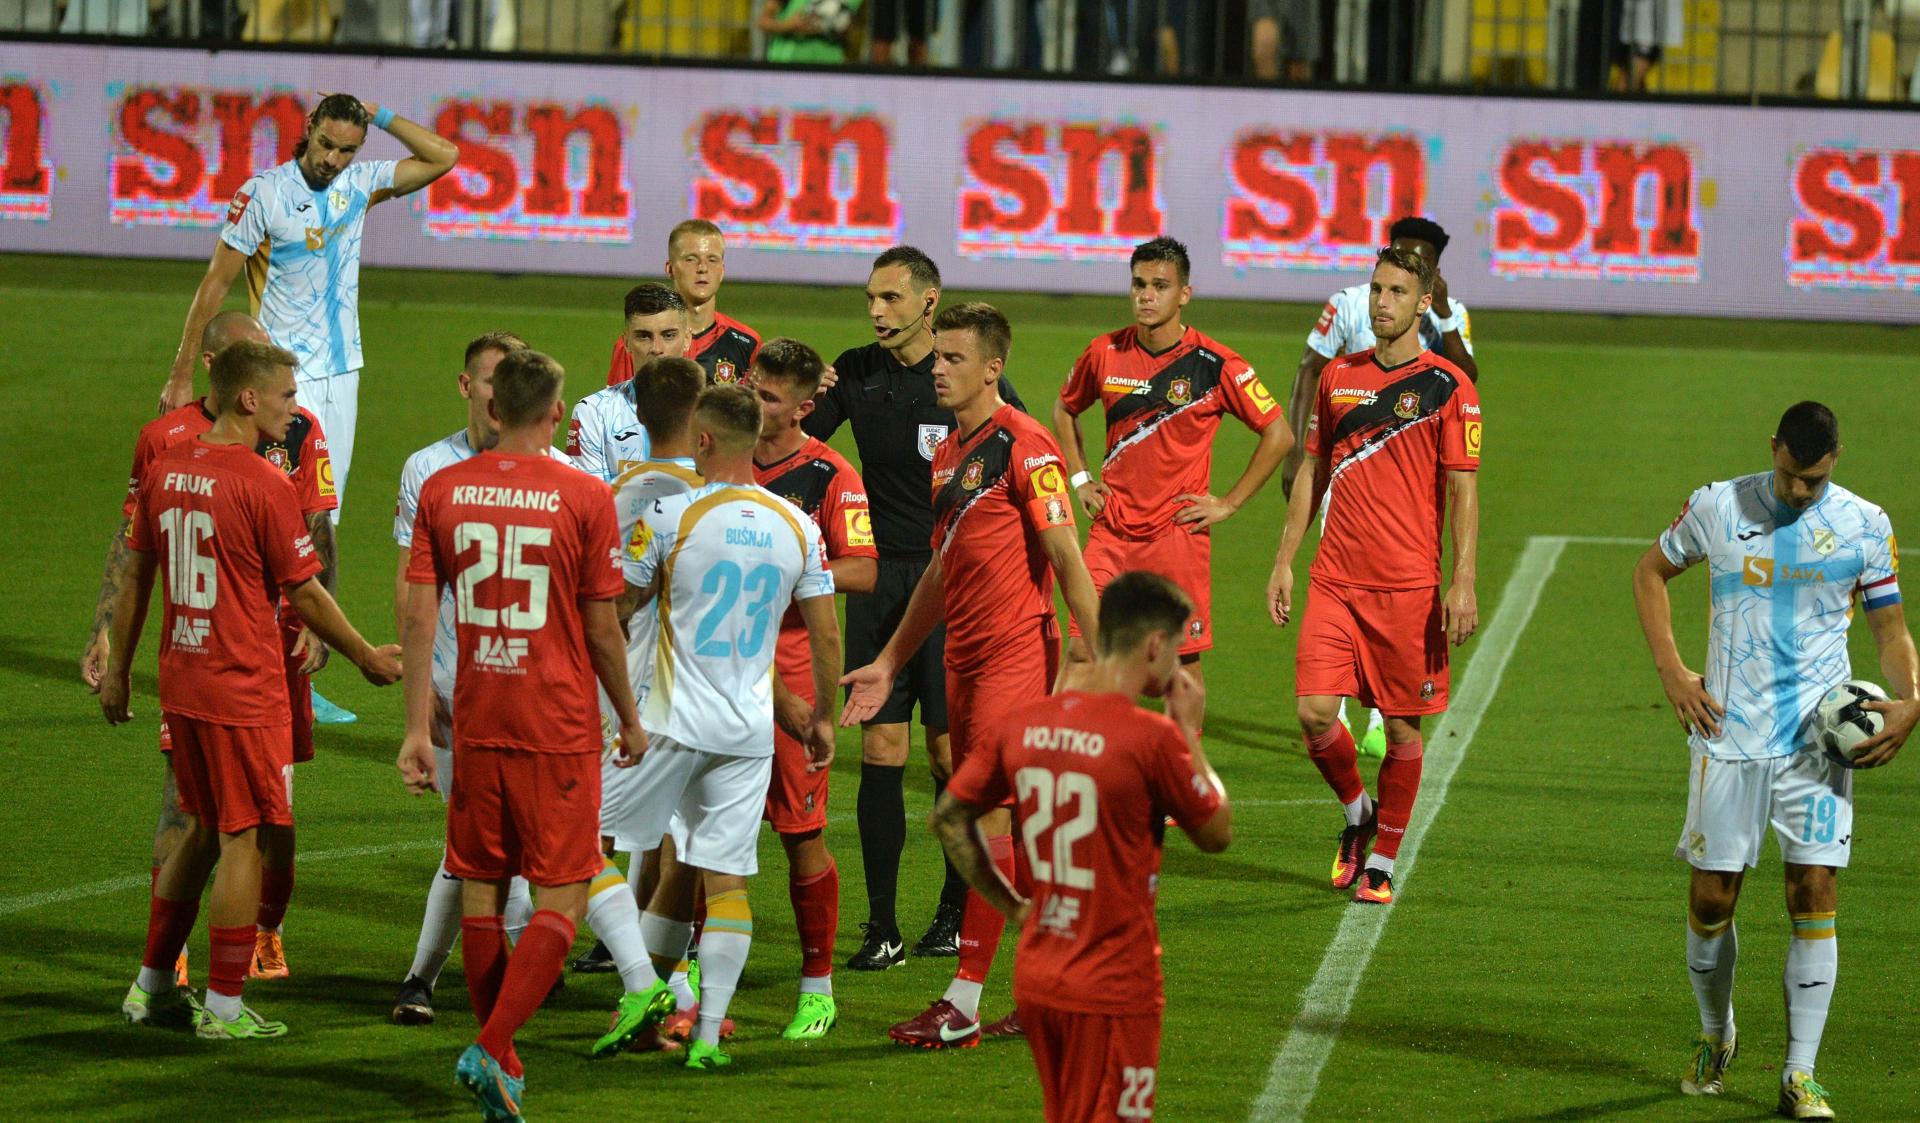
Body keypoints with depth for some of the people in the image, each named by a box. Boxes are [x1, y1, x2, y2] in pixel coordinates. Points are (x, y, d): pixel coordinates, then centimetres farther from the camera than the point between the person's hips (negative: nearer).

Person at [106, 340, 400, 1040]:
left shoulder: (166, 470, 5)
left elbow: (136, 574, 12)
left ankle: (153, 986, 24)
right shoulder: (263, 484, -16)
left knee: (203, 830, 19)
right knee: (244, 838, 2)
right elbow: (304, 594, -10)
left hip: (181, 682, 7)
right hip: (245, 688, -7)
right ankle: (224, 1007, 5)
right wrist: (368, 658, 3)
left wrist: (119, 669, 22)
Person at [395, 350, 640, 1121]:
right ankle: (492, 1051, -13)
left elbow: (418, 614, 0)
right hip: (559, 731, -3)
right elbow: (602, 629, -4)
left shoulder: (442, 490, 1)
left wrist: (416, 728, 4)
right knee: (561, 902, 2)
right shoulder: (584, 498, -8)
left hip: (476, 727, 4)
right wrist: (630, 718, 10)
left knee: (482, 892, 13)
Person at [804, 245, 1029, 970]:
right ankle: (881, 928, 3)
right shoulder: (855, 373, 7)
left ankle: (957, 913, 13)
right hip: (876, 580, 4)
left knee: (952, 753, -1)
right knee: (880, 751, 0)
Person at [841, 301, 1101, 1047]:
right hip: (963, 658, 8)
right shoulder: (947, 455, 16)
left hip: (1016, 652, -8)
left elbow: (1066, 557, -13)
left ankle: (963, 1006, -10)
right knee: (1020, 826, 10)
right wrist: (890, 663, 25)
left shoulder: (1021, 445, -11)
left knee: (991, 818, -9)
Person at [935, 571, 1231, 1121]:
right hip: (1113, 990, -6)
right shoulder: (1152, 737, -17)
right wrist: (1189, 733, 4)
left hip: (1035, 978, 6)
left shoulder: (1021, 725, 2)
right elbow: (1217, 833, -4)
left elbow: (948, 817, 10)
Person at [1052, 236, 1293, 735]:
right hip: (1112, 530, 3)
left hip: (1179, 534, -3)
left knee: (1184, 662, 2)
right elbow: (1065, 409, 23)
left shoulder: (1216, 366, -8)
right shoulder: (1106, 353, 2)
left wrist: (1229, 503, -3)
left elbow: (1278, 435, -2)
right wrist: (1080, 479, 13)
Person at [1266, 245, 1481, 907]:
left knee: (1402, 727, 3)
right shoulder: (1339, 377, 10)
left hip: (1409, 586, -3)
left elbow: (1462, 491, -5)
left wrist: (1463, 583, -13)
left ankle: (1382, 861, 17)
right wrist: (1284, 561, 13)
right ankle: (1357, 814, 20)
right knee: (1314, 711, -8)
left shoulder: (1447, 388, -3)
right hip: (1335, 579, 3)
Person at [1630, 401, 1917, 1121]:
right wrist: (1670, 670, 3)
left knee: (1814, 898, -7)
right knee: (1711, 900, 2)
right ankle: (1715, 1039, 29)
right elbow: (1650, 571, 15)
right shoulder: (1717, 508, 0)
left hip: (1820, 738, 0)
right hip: (1729, 736, 0)